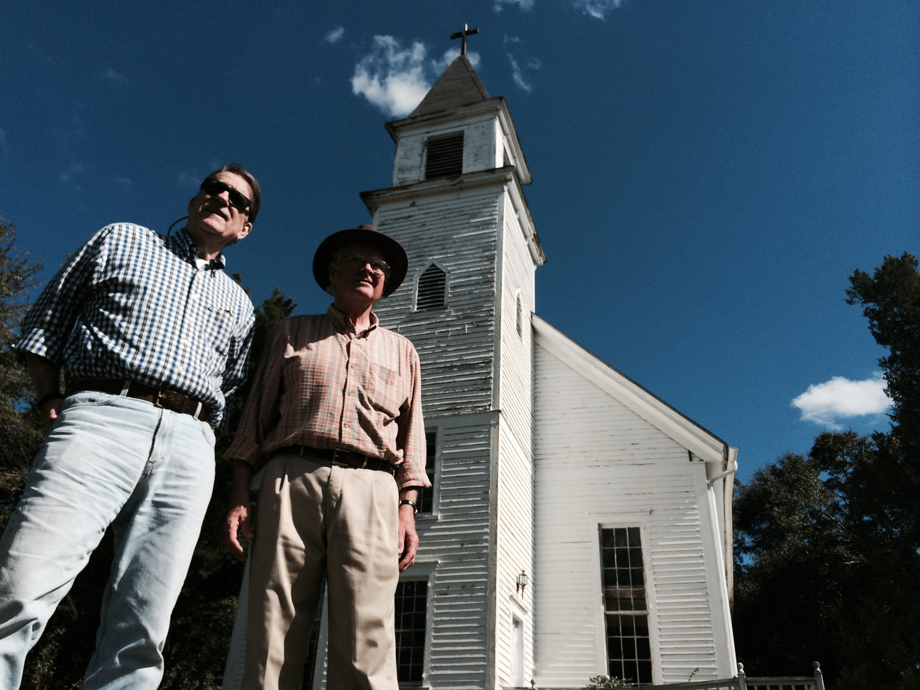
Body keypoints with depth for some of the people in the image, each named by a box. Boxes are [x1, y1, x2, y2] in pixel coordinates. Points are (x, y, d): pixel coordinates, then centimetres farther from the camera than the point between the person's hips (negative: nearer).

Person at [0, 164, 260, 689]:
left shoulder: (239, 306, 27)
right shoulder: (122, 241, 21)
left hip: (189, 444, 3)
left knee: (142, 633, -4)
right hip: (102, 415, -2)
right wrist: (51, 401, 4)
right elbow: (45, 324, 16)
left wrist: (202, 434, 7)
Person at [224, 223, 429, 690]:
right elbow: (256, 417, 14)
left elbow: (411, 437, 17)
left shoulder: (401, 350, 23)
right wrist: (239, 497, 2)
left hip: (371, 489, 1)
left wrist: (407, 509, 3)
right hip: (290, 480, 0)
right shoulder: (292, 332, 21)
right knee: (270, 642, -5)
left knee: (365, 650, -8)